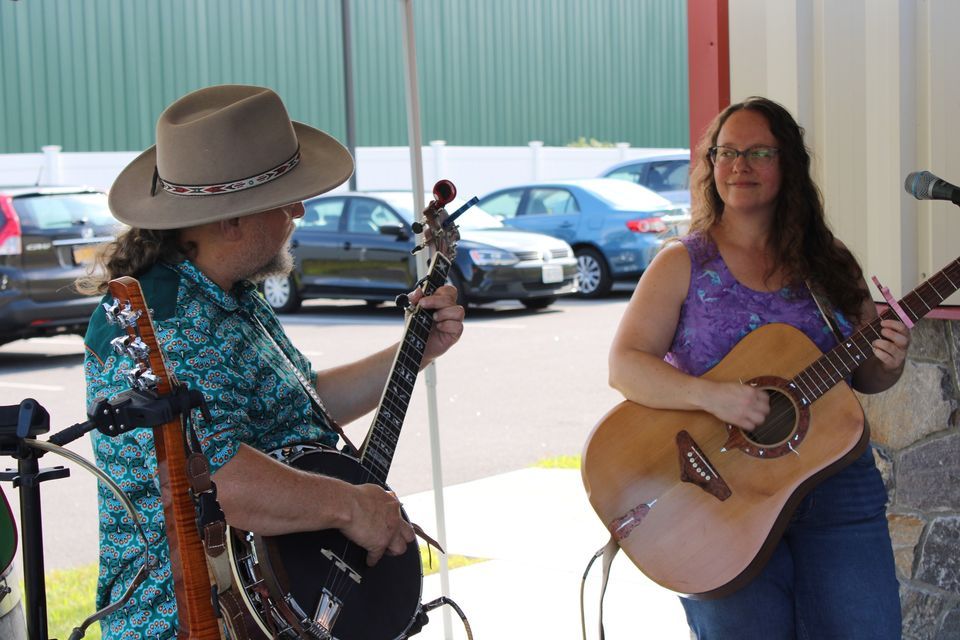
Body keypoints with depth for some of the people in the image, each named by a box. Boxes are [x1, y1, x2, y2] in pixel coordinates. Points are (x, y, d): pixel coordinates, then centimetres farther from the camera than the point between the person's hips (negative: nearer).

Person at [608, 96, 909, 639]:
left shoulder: (830, 264, 11)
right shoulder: (682, 265, 2)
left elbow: (867, 378, 17)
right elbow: (624, 366, -8)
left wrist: (889, 362, -7)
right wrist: (711, 396, -23)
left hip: (837, 487, 3)